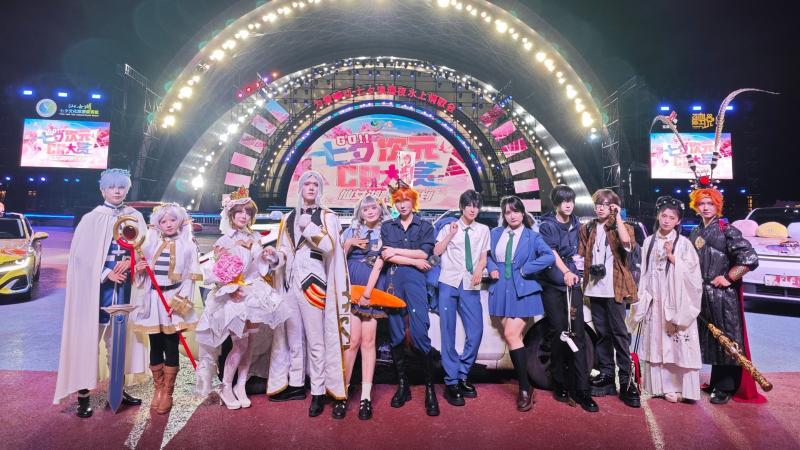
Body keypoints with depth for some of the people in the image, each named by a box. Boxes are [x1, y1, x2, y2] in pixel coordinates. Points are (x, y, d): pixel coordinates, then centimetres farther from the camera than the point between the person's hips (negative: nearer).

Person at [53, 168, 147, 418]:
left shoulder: (136, 218, 7)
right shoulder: (91, 219, -2)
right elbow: (82, 255, -6)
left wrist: (128, 262, -14)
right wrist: (107, 273, -14)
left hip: (124, 286, 3)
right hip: (96, 286, -3)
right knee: (88, 338, -1)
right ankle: (83, 394, 7)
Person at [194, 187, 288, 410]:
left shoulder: (256, 238, 10)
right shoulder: (223, 241, -3)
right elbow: (219, 273, -7)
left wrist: (268, 256, -4)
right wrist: (233, 290, -19)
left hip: (255, 294, 4)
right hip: (233, 297, -4)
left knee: (249, 343, 6)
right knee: (240, 344, -5)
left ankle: (241, 386, 19)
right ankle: (226, 388, 13)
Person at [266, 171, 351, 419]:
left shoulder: (327, 216, 4)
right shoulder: (288, 218, 16)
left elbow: (330, 246, -12)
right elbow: (285, 251, 15)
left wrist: (309, 226, -10)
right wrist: (276, 256, -5)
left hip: (313, 282, -5)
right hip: (290, 282, 5)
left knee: (316, 340, -4)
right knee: (293, 337, 11)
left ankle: (318, 392, 3)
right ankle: (295, 384, 23)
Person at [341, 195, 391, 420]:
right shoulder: (351, 231, 13)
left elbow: (378, 265, -2)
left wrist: (367, 292, -9)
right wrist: (349, 244, -5)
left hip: (372, 290, 0)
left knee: (368, 341, -1)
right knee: (353, 340, -8)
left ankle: (366, 396, 3)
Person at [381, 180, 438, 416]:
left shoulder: (425, 226, 11)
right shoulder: (387, 226, 14)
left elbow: (424, 253, -3)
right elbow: (387, 256, 0)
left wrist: (396, 251, -2)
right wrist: (415, 261, -4)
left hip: (415, 280, -2)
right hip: (393, 280, 2)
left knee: (420, 335, -10)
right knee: (396, 334, 5)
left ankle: (430, 388, 0)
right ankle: (402, 385, 17)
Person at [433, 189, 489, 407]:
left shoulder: (483, 230, 15)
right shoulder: (449, 227, 12)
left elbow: (483, 256, 13)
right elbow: (436, 251, 4)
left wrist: (479, 270, -6)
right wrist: (451, 234, -4)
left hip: (471, 285, 2)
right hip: (449, 283, -1)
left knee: (475, 332, -4)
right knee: (448, 333, -2)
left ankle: (462, 376, 13)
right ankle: (451, 382, 7)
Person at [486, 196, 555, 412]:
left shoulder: (532, 236, -3)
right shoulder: (495, 233, 9)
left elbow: (549, 256, -15)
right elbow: (487, 255, 20)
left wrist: (525, 269, -14)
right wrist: (491, 268, 1)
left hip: (522, 291, -5)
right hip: (501, 291, 5)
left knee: (511, 335, -13)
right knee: (512, 337, 8)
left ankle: (525, 389, -1)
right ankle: (524, 385, 22)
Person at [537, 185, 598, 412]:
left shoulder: (576, 224, 11)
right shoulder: (547, 225, -5)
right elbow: (551, 252, -23)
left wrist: (578, 258, 7)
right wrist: (565, 271, -38)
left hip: (573, 283, 4)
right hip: (553, 286, -3)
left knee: (578, 335, -4)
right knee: (558, 334, 1)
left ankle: (581, 390, -1)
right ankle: (560, 384, 17)